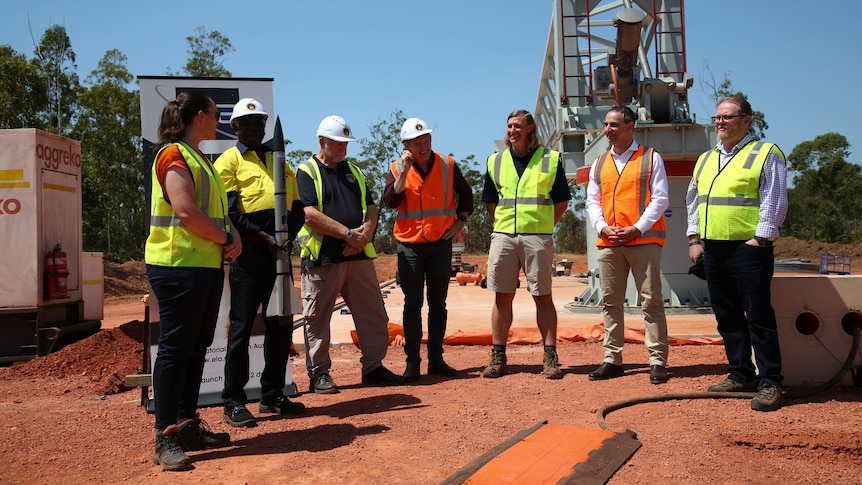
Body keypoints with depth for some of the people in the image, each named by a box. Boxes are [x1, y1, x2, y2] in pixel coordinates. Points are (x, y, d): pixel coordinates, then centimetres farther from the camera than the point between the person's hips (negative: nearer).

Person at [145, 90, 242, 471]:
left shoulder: (197, 158, 21)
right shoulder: (173, 155, -9)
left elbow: (216, 209, 21)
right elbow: (186, 212, -21)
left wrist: (230, 239, 2)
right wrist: (226, 241, -10)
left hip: (207, 265, 10)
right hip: (178, 266, -10)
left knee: (196, 347, 13)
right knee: (174, 348, -5)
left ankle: (188, 425, 22)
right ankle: (166, 439, 1)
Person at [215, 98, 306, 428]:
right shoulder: (229, 160, 2)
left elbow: (296, 205, 14)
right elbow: (230, 212, -10)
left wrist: (288, 236, -4)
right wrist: (264, 238, -17)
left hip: (279, 252, 6)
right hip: (248, 252, -6)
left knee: (281, 325, 9)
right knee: (241, 326, -2)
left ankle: (272, 395, 22)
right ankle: (233, 402, 7)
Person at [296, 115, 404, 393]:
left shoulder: (354, 171, 18)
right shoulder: (307, 172, 0)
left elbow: (371, 207, 14)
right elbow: (310, 214, -13)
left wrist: (365, 234, -7)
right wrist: (348, 233, -16)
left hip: (359, 255, 5)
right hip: (322, 258, -5)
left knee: (374, 315, 7)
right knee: (317, 318, 2)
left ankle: (373, 367, 19)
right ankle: (319, 373, 14)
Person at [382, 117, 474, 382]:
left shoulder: (447, 164, 2)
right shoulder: (397, 169, 0)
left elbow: (466, 194, 15)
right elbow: (390, 201, -17)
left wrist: (460, 222, 4)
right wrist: (404, 171, -21)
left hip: (441, 243, 2)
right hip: (409, 245, -1)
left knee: (438, 303, 8)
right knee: (412, 304, 0)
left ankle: (436, 359, 16)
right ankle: (412, 361, 5)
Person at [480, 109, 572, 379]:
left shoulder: (550, 159, 6)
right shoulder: (495, 161, 13)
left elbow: (562, 200, 8)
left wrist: (545, 225, 2)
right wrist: (504, 224, 11)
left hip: (538, 237, -2)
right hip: (503, 236, 3)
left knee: (543, 297, 0)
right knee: (502, 297, 4)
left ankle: (550, 358, 6)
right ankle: (498, 357, 10)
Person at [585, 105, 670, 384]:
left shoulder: (650, 158, 4)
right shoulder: (599, 164, 17)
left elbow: (660, 199, -3)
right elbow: (592, 202, 14)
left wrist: (637, 228, -13)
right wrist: (603, 228, -4)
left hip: (644, 240, -4)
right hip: (608, 243, 5)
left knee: (651, 300, -4)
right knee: (610, 302, 6)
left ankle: (658, 361, 2)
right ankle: (612, 359, 14)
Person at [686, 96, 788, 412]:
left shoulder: (765, 154, -1)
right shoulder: (705, 160, 19)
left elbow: (775, 202, -7)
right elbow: (693, 201, 21)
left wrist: (760, 238, -13)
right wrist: (694, 238, 13)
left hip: (747, 248, -7)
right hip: (713, 249, 7)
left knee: (758, 316, -6)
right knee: (727, 315, 11)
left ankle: (770, 383, 0)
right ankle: (741, 375, 20)